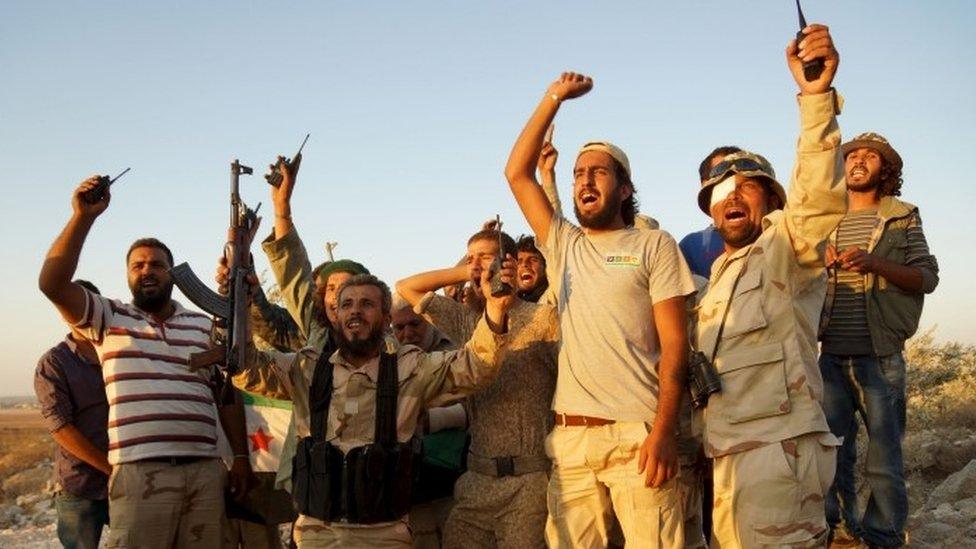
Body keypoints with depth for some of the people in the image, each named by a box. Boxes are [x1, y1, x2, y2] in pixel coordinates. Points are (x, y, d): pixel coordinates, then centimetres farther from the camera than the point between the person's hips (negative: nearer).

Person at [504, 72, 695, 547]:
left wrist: (664, 430, -13)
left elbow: (674, 342, -2)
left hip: (637, 434, -4)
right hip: (570, 436, 4)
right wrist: (553, 99, 13)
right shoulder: (562, 246, 18)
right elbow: (517, 173, 15)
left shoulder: (654, 245, 6)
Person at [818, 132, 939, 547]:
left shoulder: (903, 218, 6)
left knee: (884, 454, -1)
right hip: (832, 355, 3)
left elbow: (928, 276, -4)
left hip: (880, 356, -3)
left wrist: (875, 264, -19)